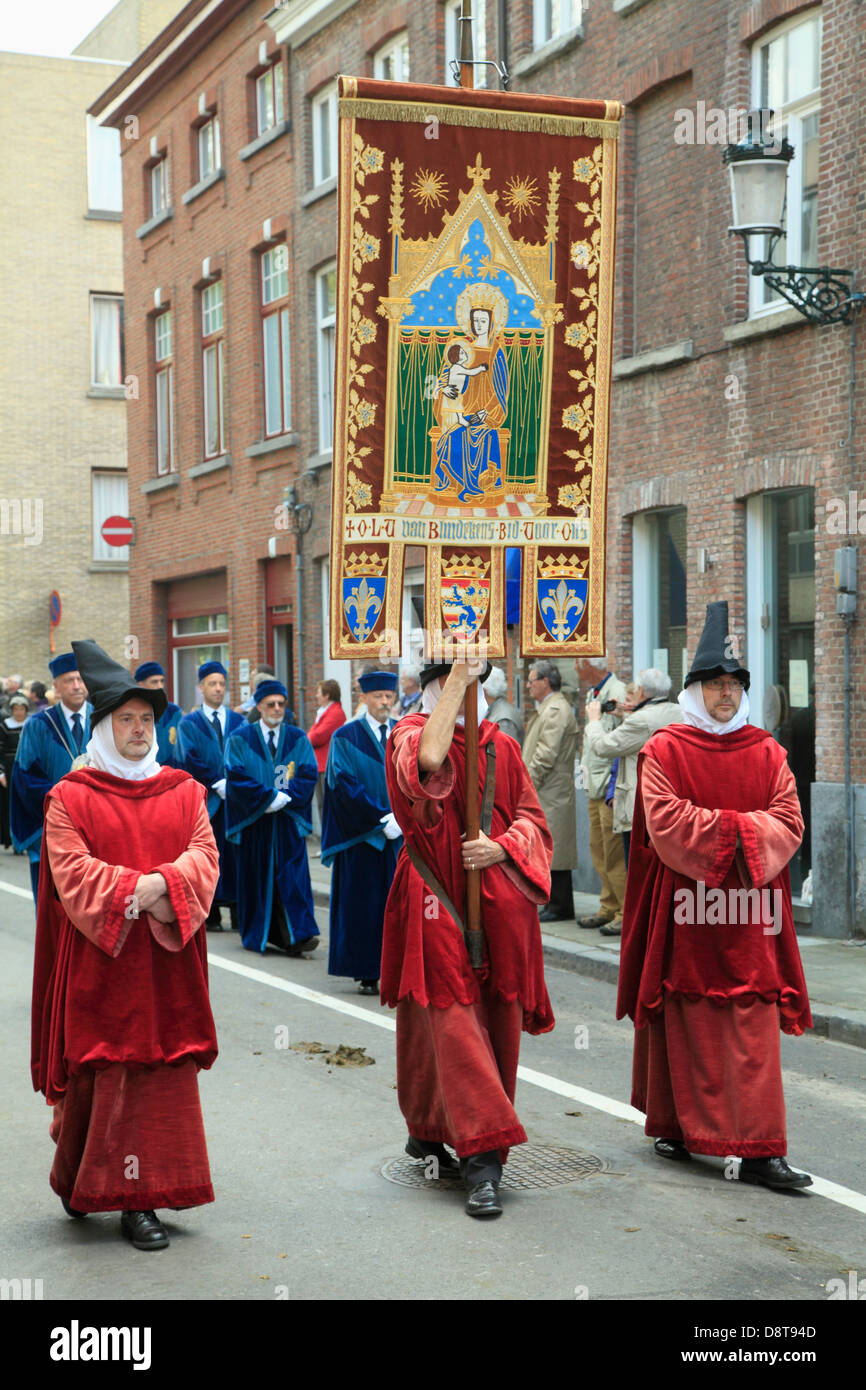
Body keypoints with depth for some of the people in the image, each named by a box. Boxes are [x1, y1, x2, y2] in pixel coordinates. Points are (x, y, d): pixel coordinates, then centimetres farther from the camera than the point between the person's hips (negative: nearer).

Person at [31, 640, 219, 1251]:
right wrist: (137, 894, -20)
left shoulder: (183, 791, 11)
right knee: (100, 1075, -2)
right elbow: (72, 873, -9)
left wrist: (160, 884, -18)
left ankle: (138, 1199, 9)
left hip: (168, 964, 3)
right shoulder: (71, 797, 1)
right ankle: (78, 1180, 16)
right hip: (101, 962, -3)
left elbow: (205, 857, 1)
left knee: (162, 1076, 1)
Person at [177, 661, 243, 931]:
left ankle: (238, 911, 4)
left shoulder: (239, 722, 13)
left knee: (237, 855, 0)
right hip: (204, 801, -2)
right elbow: (190, 761, -5)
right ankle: (210, 914, 2)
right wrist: (216, 784, -13)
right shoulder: (189, 724, 5)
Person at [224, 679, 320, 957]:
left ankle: (297, 936, -13)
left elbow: (308, 775, -1)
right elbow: (236, 777, -8)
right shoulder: (240, 739, 2)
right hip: (253, 820, -1)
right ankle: (255, 936, 12)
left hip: (288, 819, 1)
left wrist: (285, 797, -15)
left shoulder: (298, 739, 8)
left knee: (293, 874, -7)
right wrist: (269, 796, -16)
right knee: (256, 876, 2)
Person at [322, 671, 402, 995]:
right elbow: (345, 784, -9)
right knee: (363, 904, -1)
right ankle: (366, 974, 5)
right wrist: (382, 818, -15)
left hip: (403, 834, 3)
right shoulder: (346, 737, 0)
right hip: (362, 836, -3)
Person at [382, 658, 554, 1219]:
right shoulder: (412, 733, 0)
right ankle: (481, 1156, -9)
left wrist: (501, 846, -9)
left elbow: (532, 818, 13)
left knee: (497, 1021, 6)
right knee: (453, 1021, -10)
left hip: (500, 902, 5)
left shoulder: (502, 746, 14)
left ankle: (429, 1131, 22)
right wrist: (458, 677, -22)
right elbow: (428, 760, -25)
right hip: (437, 903, -5)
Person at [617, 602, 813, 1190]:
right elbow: (664, 821, -11)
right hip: (685, 910, -2)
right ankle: (674, 1125, 22)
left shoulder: (767, 753, 10)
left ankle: (758, 1150, 2)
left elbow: (788, 823, 1)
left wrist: (723, 833, -14)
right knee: (684, 1026, 4)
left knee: (754, 1031, -1)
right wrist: (737, 830, -14)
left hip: (750, 909, 2)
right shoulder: (664, 750, 0)